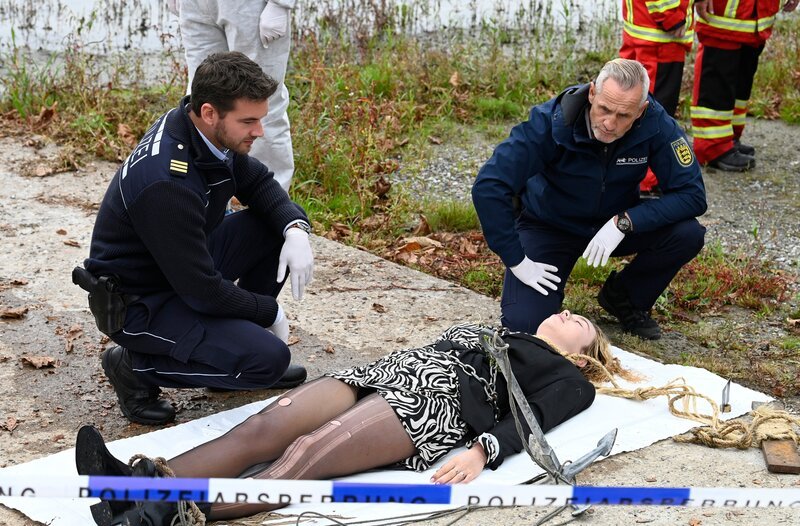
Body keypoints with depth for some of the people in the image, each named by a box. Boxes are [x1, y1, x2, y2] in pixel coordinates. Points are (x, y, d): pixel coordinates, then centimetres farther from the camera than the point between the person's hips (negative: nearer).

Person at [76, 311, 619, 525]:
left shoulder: (565, 378, 20)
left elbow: (531, 419, 0)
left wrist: (484, 451, -19)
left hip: (438, 398, -6)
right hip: (387, 370, 6)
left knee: (306, 453, -33)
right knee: (262, 428, -22)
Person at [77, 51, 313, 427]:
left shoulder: (213, 133, -9)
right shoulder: (166, 181, -34)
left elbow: (259, 183, 9)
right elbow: (202, 291, -28)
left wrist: (295, 228, -12)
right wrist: (269, 311, -12)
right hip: (136, 302, -9)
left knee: (278, 225, -1)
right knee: (269, 359, -21)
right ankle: (139, 366, -3)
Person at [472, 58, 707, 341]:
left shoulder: (656, 124, -23)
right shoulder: (551, 121, -30)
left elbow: (692, 195, -21)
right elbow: (487, 187, -31)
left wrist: (624, 222, -31)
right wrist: (516, 261, -28)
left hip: (615, 222, 3)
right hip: (548, 226, -3)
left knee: (688, 234, -23)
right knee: (522, 324, -22)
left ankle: (625, 299, 5)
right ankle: (553, 284, 14)